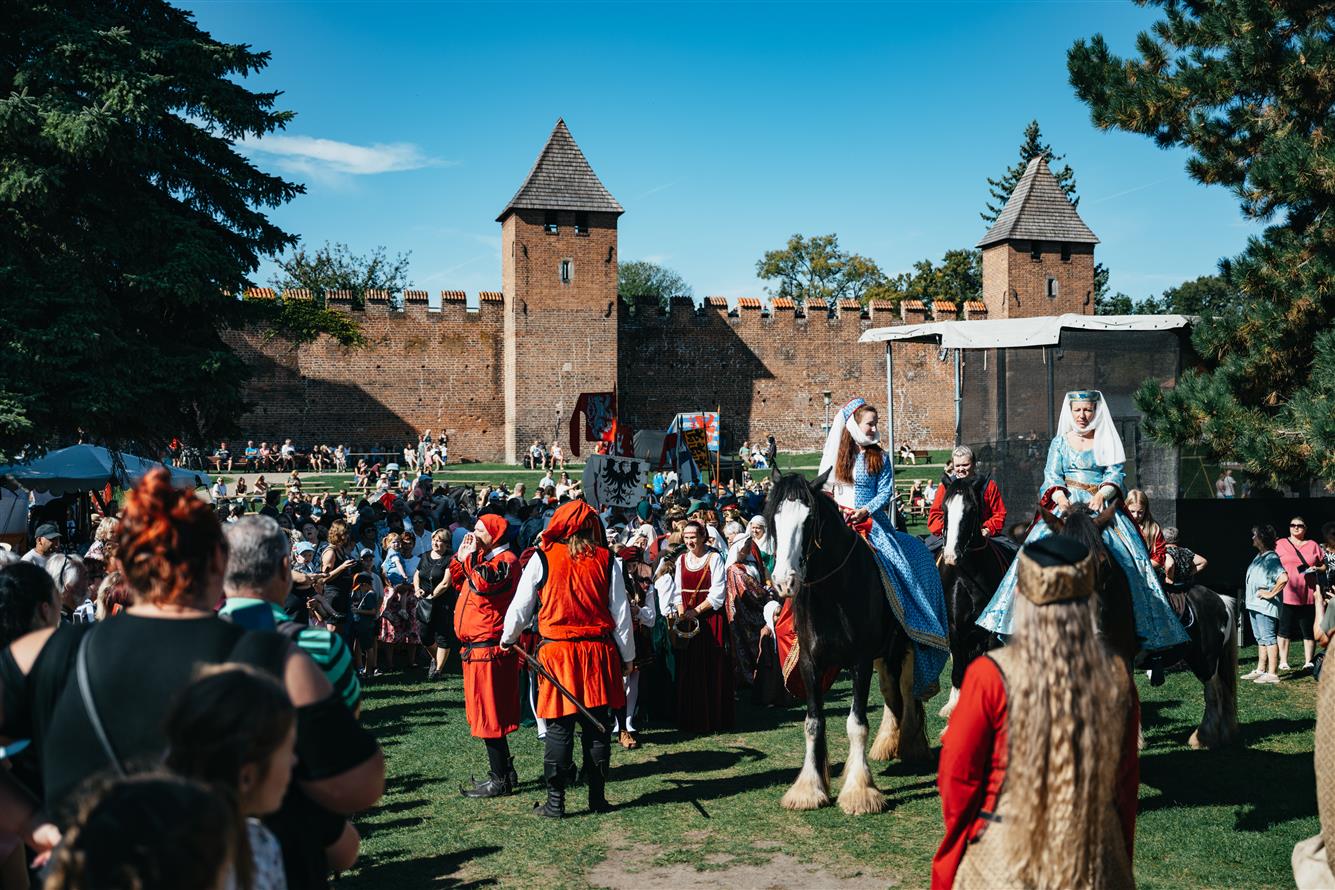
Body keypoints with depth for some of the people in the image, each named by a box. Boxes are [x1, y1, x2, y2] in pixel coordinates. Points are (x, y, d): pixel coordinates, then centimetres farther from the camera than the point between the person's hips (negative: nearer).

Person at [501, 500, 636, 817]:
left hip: (556, 650, -1)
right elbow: (621, 612, 5)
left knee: (559, 728, 4)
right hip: (599, 650, 2)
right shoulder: (607, 560, 2)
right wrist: (627, 656, 14)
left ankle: (555, 802, 7)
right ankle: (597, 797, 16)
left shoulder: (542, 557, -3)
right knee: (597, 725, 9)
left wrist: (508, 638, 22)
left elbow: (520, 606, 4)